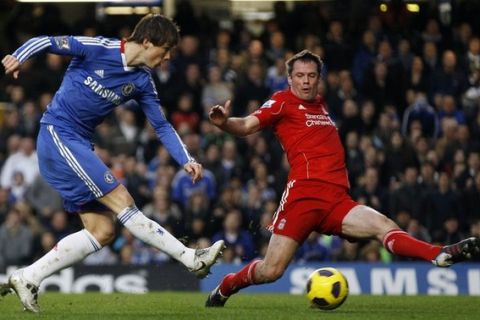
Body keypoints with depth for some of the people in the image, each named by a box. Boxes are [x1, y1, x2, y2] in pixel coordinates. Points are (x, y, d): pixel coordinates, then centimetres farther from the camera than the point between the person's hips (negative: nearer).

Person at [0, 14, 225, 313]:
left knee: (102, 231, 2)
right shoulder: (98, 49, -12)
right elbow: (45, 42, -10)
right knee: (121, 201, -14)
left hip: (79, 145, 9)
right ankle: (192, 259, -15)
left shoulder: (142, 81, 7)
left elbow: (162, 125, 10)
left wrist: (187, 160, -3)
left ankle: (27, 278, 3)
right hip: (58, 134, -9)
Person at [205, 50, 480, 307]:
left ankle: (441, 256, -39)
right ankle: (224, 289, 19)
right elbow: (247, 126, -9)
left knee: (384, 226, -19)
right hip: (303, 197, -5)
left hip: (338, 200, 5)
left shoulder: (321, 104, 24)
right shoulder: (283, 102, 4)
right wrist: (224, 123, -31)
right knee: (271, 271, -8)